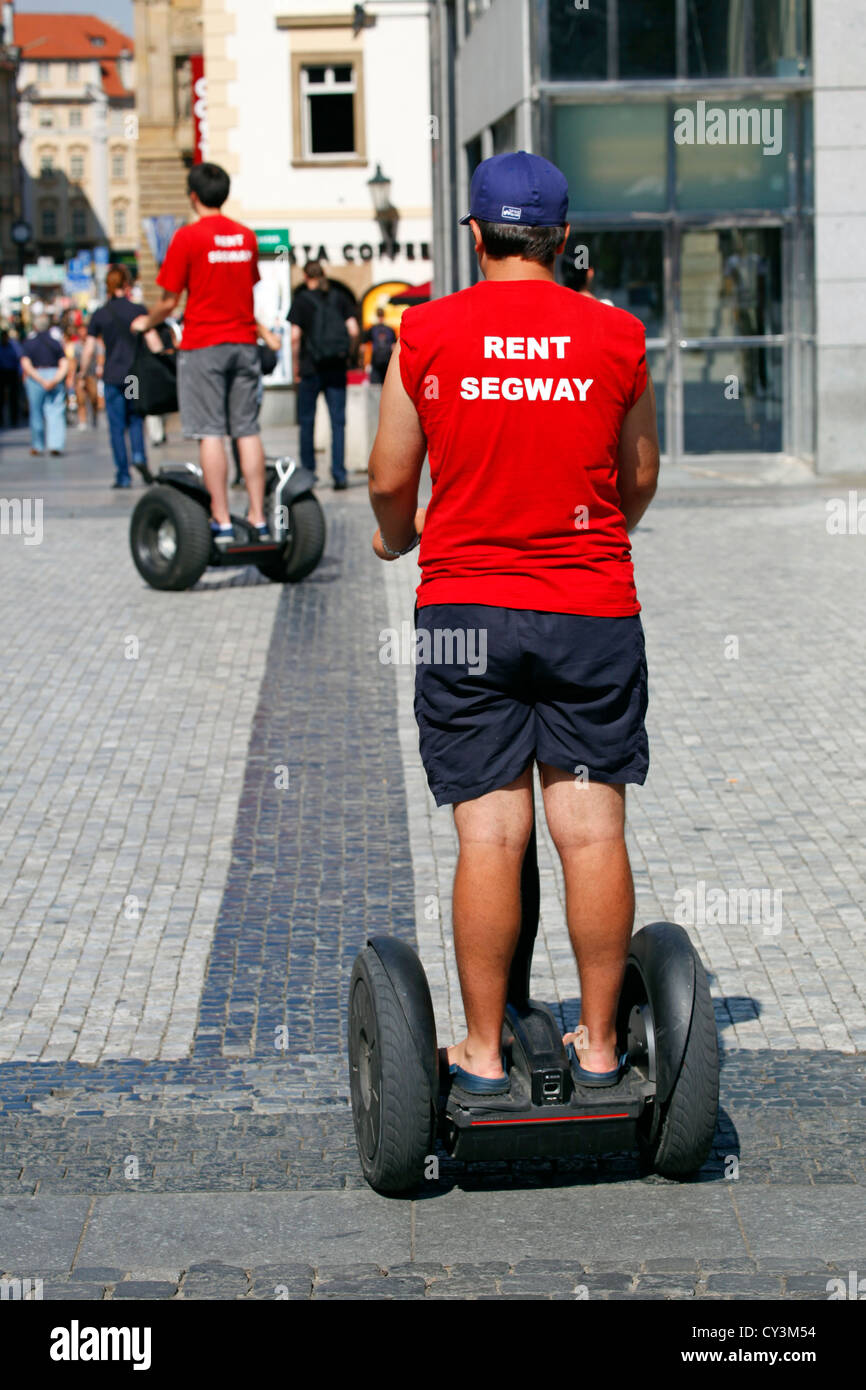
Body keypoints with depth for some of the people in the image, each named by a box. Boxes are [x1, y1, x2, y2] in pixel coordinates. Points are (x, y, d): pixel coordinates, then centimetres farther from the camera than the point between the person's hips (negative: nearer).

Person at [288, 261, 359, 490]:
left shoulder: (301, 299, -2)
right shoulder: (339, 297, 6)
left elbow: (295, 336, -8)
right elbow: (353, 331, 1)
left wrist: (296, 367, 0)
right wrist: (346, 354, 14)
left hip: (311, 368, -2)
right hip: (337, 368, 2)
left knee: (307, 422, 10)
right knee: (338, 421, 1)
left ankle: (308, 472, 14)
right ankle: (339, 474, -7)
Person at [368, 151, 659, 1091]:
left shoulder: (426, 334, -2)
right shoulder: (617, 337, 2)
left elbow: (390, 480, 3)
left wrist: (395, 539, 25)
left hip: (466, 605, -1)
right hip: (593, 608, 1)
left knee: (490, 837, 1)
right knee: (593, 830, 5)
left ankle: (482, 1052, 7)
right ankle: (598, 1045, 12)